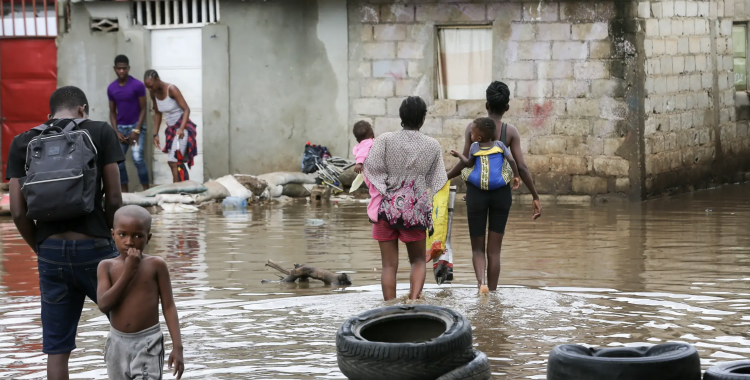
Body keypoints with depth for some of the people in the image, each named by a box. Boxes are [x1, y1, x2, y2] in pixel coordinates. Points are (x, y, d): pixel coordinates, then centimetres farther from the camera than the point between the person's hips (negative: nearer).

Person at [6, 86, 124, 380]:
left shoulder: (22, 143, 7)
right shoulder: (100, 132, 0)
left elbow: (18, 211, 1)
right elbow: (114, 199, -5)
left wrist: (40, 248, 13)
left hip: (51, 253, 3)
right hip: (93, 246, -2)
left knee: (57, 349, 7)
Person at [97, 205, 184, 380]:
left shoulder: (155, 265, -5)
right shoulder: (107, 266, 0)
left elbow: (168, 306, -3)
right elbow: (104, 305, -13)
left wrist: (177, 347, -9)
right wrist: (128, 271, -16)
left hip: (148, 344, -3)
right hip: (118, 344, 3)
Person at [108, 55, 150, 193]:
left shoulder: (138, 85, -10)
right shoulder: (111, 88, 3)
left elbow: (143, 109, -7)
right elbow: (112, 111, 9)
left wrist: (136, 130, -14)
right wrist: (116, 131, -3)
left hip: (136, 126, -4)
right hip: (120, 127, 5)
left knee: (137, 158, -17)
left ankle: (146, 189, -10)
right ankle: (124, 191, 10)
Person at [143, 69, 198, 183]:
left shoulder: (171, 89, -20)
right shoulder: (153, 93, -1)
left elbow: (186, 109, -22)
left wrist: (182, 129, -36)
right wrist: (156, 134, 9)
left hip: (182, 127, -8)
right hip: (171, 129, 8)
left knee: (173, 162, -18)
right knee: (178, 163, 12)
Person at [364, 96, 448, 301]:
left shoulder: (385, 140, -6)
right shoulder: (433, 146, 0)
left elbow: (371, 167, -12)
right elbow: (436, 181, 8)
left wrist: (386, 189, -1)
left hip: (388, 207, -1)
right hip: (417, 209, 1)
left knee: (389, 265, 5)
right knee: (418, 260, 15)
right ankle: (414, 299, -7)